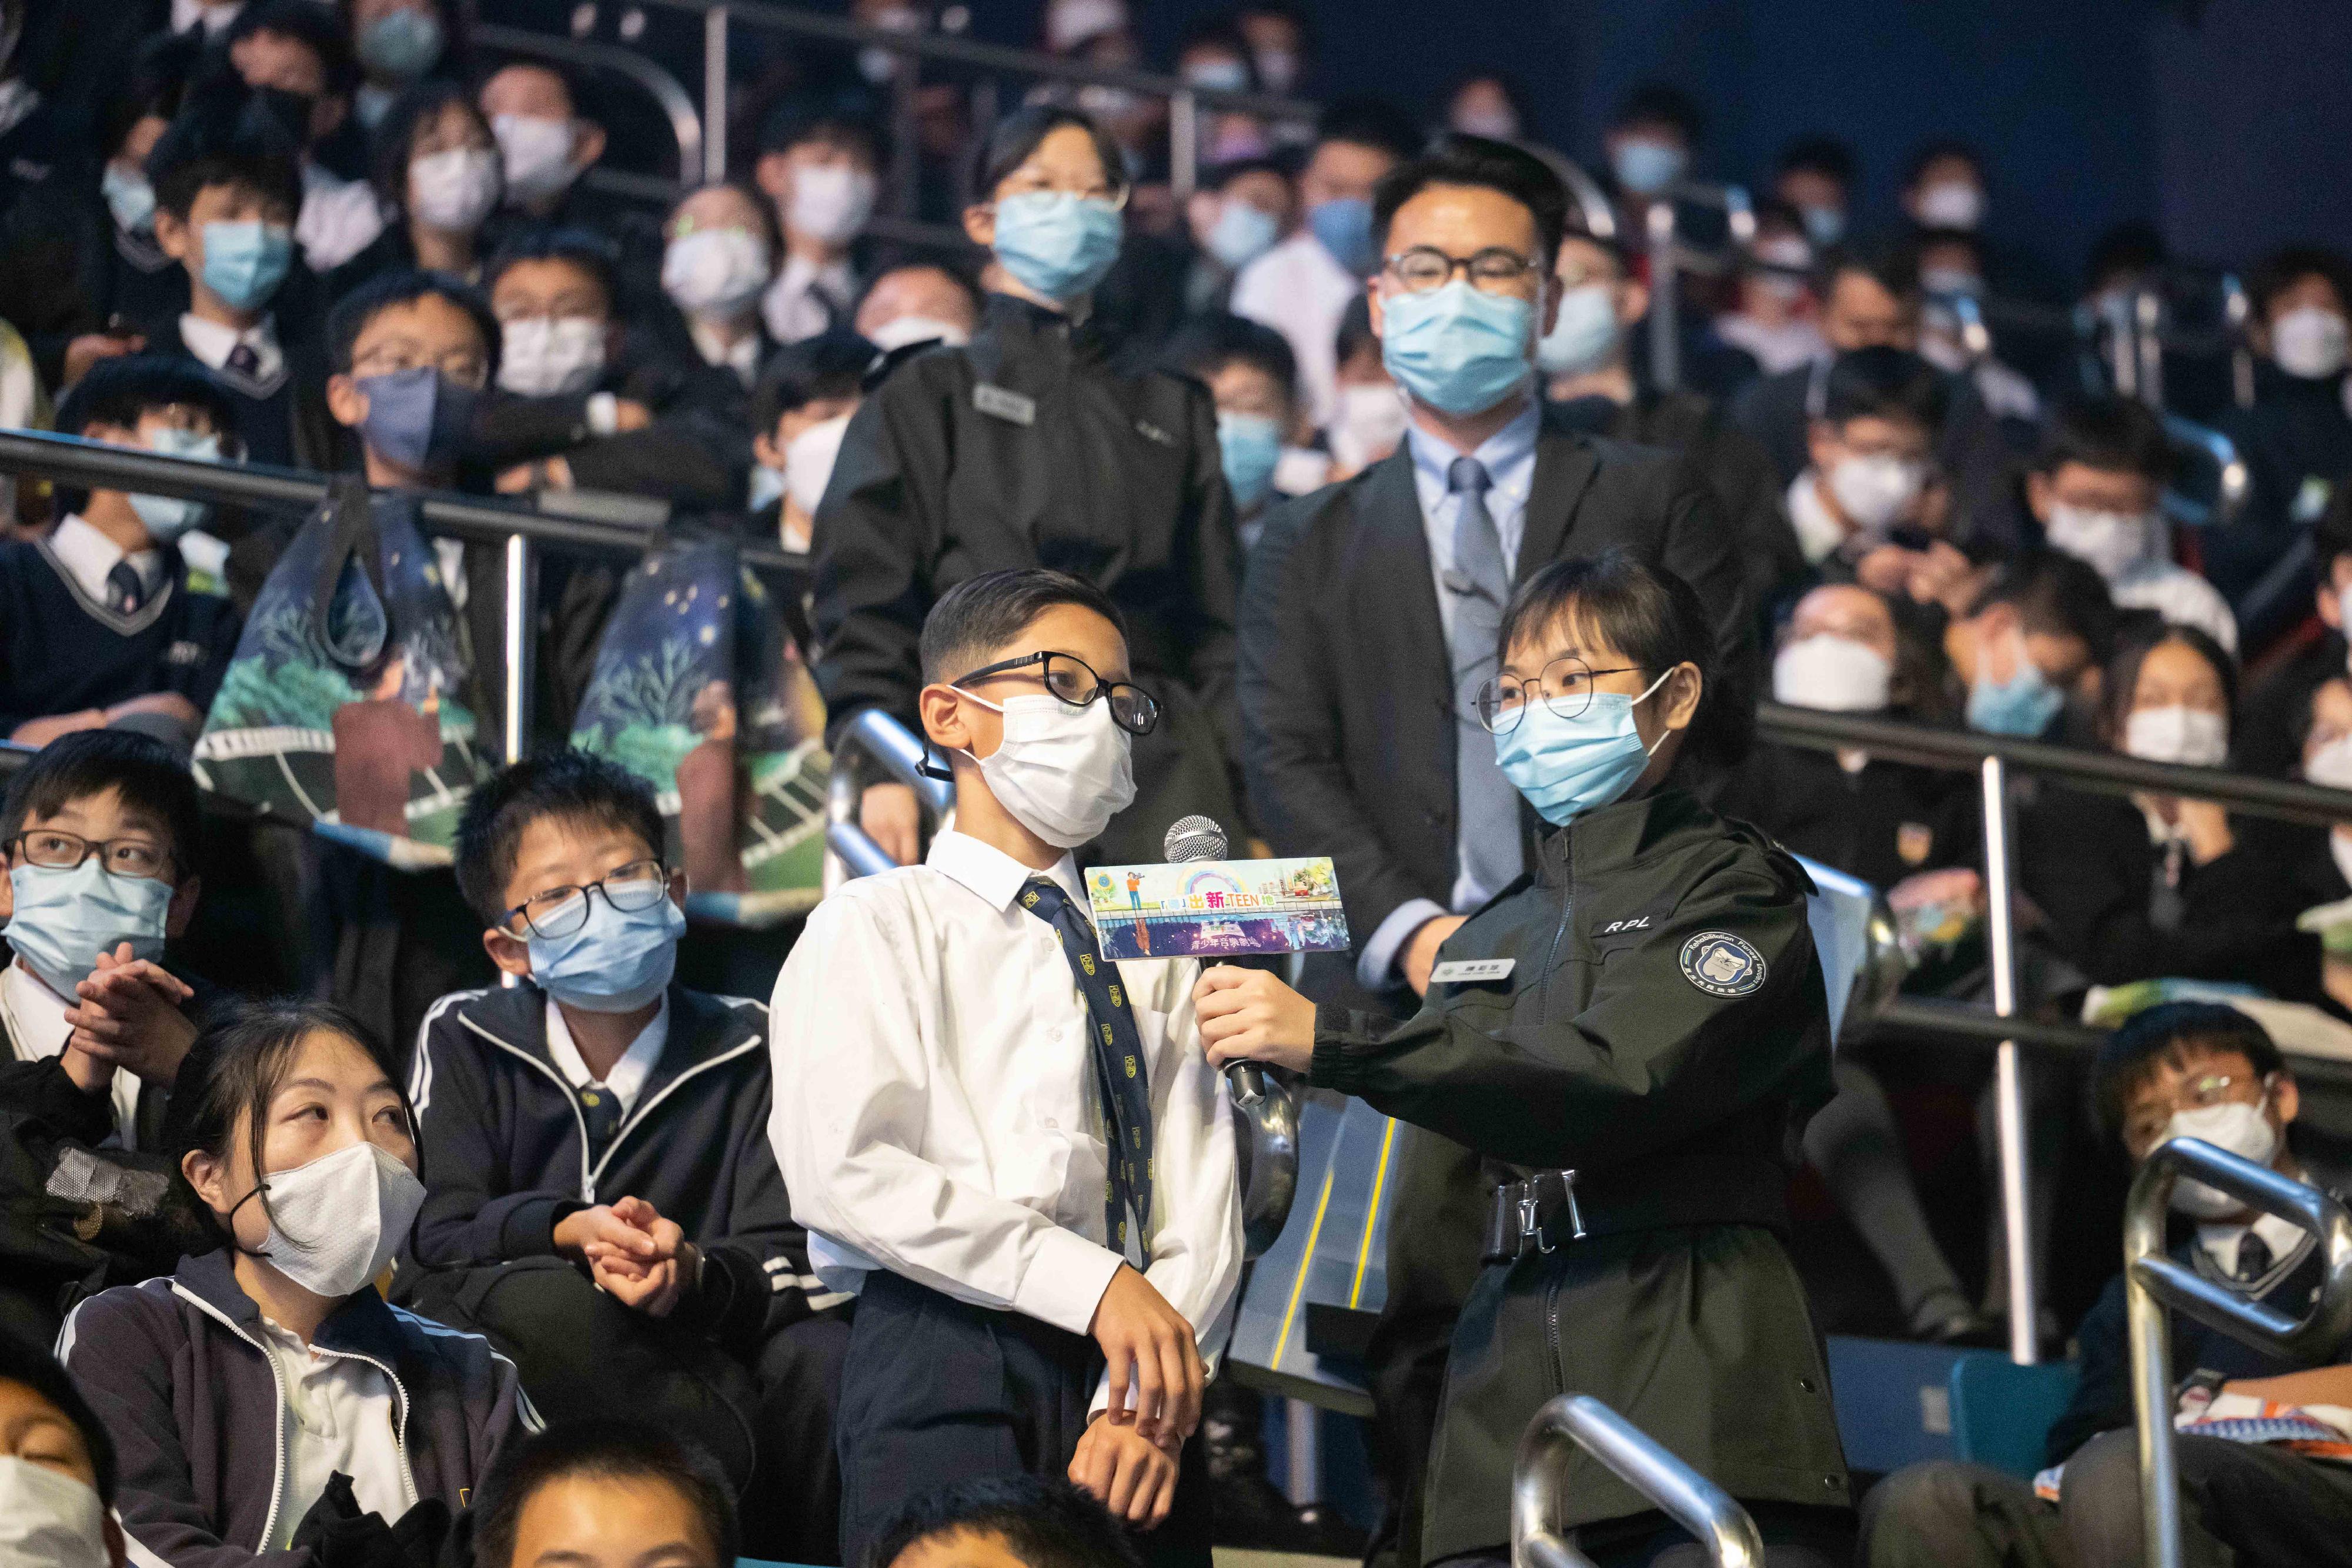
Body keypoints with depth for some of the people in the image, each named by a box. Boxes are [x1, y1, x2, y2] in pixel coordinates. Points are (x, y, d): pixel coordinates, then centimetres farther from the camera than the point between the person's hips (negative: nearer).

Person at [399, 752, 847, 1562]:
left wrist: (690, 1274, -28)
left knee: (819, 1357, -32)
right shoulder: (464, 1040, 9)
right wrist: (572, 1233, -25)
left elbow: (787, 1260, -4)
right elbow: (437, 1231, -5)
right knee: (548, 1305, -37)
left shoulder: (743, 1047, 9)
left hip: (692, 1339, 1)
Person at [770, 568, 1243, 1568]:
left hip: (1138, 1380, 4)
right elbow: (844, 1170, -10)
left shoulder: (1153, 956, 19)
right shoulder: (879, 926, 6)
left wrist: (1147, 1404, -10)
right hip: (946, 1374, -4)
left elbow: (1201, 1203, 7)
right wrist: (1094, 1283, -15)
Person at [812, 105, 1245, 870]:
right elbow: (867, 598, 5)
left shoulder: (1174, 409, 25)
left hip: (1161, 771, 2)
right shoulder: (928, 398, 15)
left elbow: (1218, 617, 20)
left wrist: (1247, 788, 7)